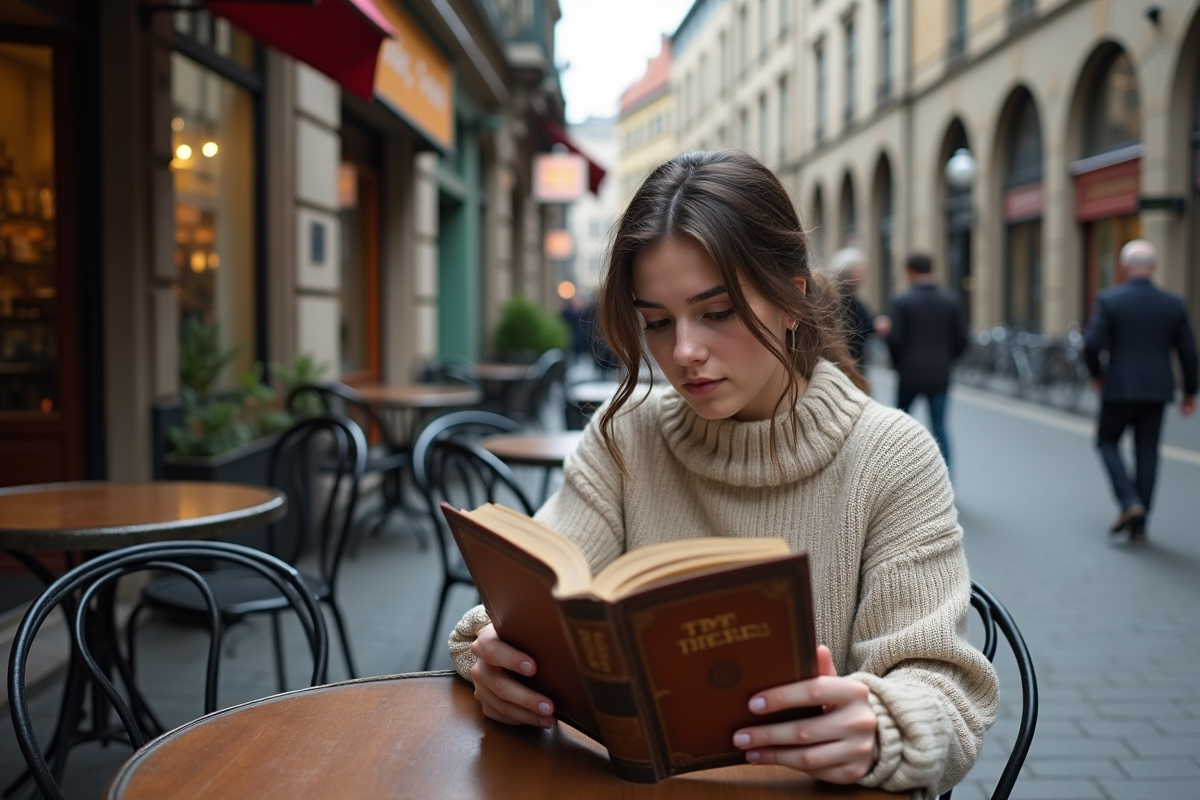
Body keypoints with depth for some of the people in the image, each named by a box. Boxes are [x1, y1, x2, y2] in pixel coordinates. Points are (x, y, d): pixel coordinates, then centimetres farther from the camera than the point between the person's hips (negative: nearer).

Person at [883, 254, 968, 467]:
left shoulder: (902, 301, -8)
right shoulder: (950, 300, 3)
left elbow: (895, 340, -10)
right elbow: (961, 339, 2)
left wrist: (897, 363, 8)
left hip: (910, 373, -2)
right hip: (940, 374, 2)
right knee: (939, 426, 3)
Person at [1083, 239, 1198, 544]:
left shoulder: (1109, 300, -8)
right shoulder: (1174, 304, 2)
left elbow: (1092, 344, -14)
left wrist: (1096, 373, 5)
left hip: (1120, 387, -3)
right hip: (1157, 390, 3)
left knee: (1107, 441, 16)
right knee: (1147, 452, 9)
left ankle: (1129, 501, -4)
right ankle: (1138, 526, 11)